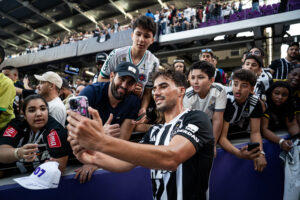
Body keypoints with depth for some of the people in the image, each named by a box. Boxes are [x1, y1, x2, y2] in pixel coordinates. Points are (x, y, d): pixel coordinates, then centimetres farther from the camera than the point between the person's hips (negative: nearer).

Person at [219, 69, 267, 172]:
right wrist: (238, 153, -47)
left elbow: (255, 132, -9)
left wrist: (260, 153, -28)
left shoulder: (255, 102, -11)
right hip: (226, 140, -4)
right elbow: (222, 136, -30)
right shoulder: (226, 101, -26)